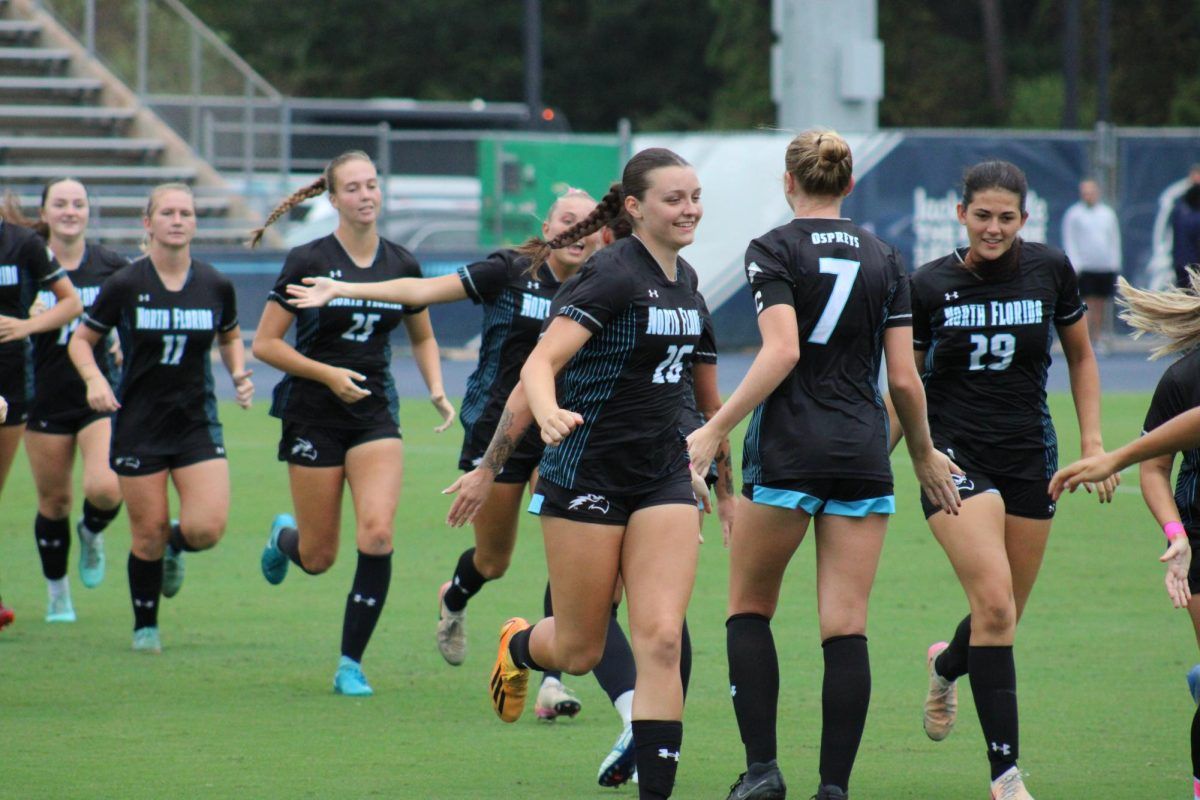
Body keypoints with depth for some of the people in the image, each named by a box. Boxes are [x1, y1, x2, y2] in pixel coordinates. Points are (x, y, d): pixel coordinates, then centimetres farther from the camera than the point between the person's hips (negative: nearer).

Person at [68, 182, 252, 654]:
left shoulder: (216, 286, -1)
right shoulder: (125, 285, -8)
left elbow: (230, 337, 19)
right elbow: (81, 340, 2)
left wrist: (239, 374, 0)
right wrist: (94, 379, -16)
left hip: (198, 422, 2)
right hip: (138, 424, -2)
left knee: (207, 529, -14)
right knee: (148, 534, 2)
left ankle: (176, 544, 23)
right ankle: (145, 627, 25)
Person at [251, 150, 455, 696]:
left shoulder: (402, 266, 3)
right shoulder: (309, 262, -9)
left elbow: (422, 338, 19)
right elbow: (264, 343, -6)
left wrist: (437, 390, 2)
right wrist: (328, 374, -16)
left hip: (375, 415, 2)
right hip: (314, 418, -2)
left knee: (377, 534, -17)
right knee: (318, 558, 3)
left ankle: (351, 663, -5)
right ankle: (284, 536, 42)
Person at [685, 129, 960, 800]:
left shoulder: (774, 251, -3)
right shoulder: (884, 259, 8)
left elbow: (781, 352, -17)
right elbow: (904, 377, 6)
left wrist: (716, 430, -14)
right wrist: (925, 454, 21)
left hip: (787, 452, -3)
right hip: (864, 455, 3)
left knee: (750, 607, 12)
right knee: (847, 626, 1)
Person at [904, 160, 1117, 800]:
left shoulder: (1050, 271, -2)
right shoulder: (929, 285, -5)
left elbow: (1080, 356, 13)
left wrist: (1092, 441, 6)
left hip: (1030, 458, 3)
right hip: (954, 454, -3)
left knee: (1003, 617, 10)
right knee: (995, 605, -20)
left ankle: (946, 666, 48)